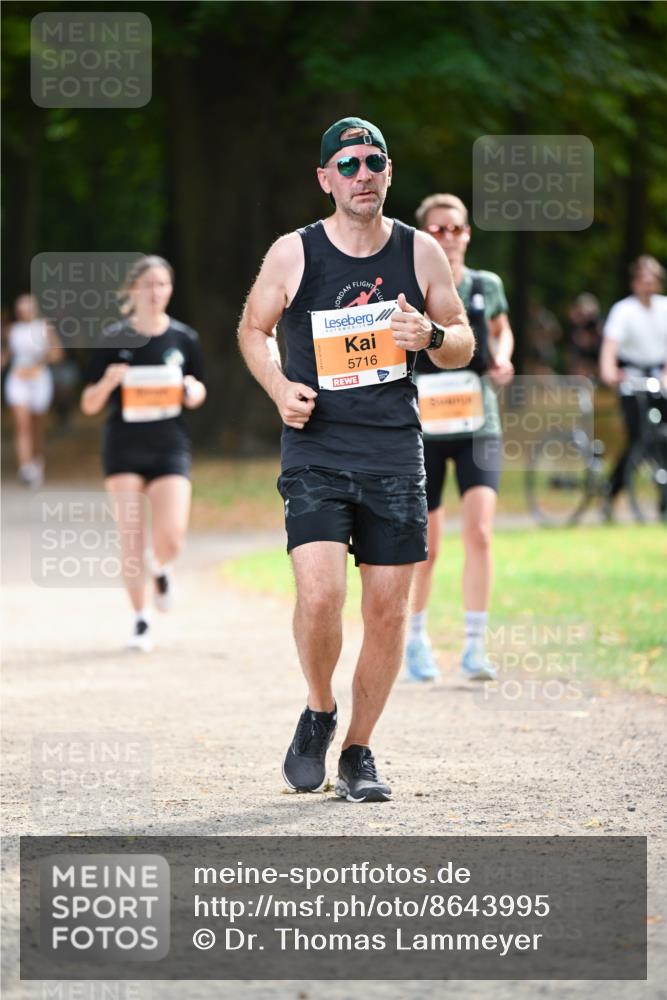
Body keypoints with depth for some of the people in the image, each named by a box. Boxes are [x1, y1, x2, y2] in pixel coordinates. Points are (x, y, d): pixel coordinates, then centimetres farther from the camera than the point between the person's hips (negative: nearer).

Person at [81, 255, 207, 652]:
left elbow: (198, 390, 15)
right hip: (124, 449, 0)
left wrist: (194, 391, -9)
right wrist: (107, 382, -21)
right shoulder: (113, 340, -4)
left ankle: (159, 567, 24)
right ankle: (142, 620, 12)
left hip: (171, 447, 1)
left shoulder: (184, 339, 1)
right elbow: (90, 406, 0)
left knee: (171, 539, -13)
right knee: (131, 539, -4)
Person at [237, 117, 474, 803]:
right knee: (320, 595, -19)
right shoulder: (293, 254, -2)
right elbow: (253, 330, 13)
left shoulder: (420, 252, 3)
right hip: (315, 449, -2)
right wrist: (279, 387, -4)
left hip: (395, 451, 2)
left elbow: (463, 345, 13)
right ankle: (319, 712, 9)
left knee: (388, 610, 2)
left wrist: (431, 336, -10)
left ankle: (358, 753, 18)